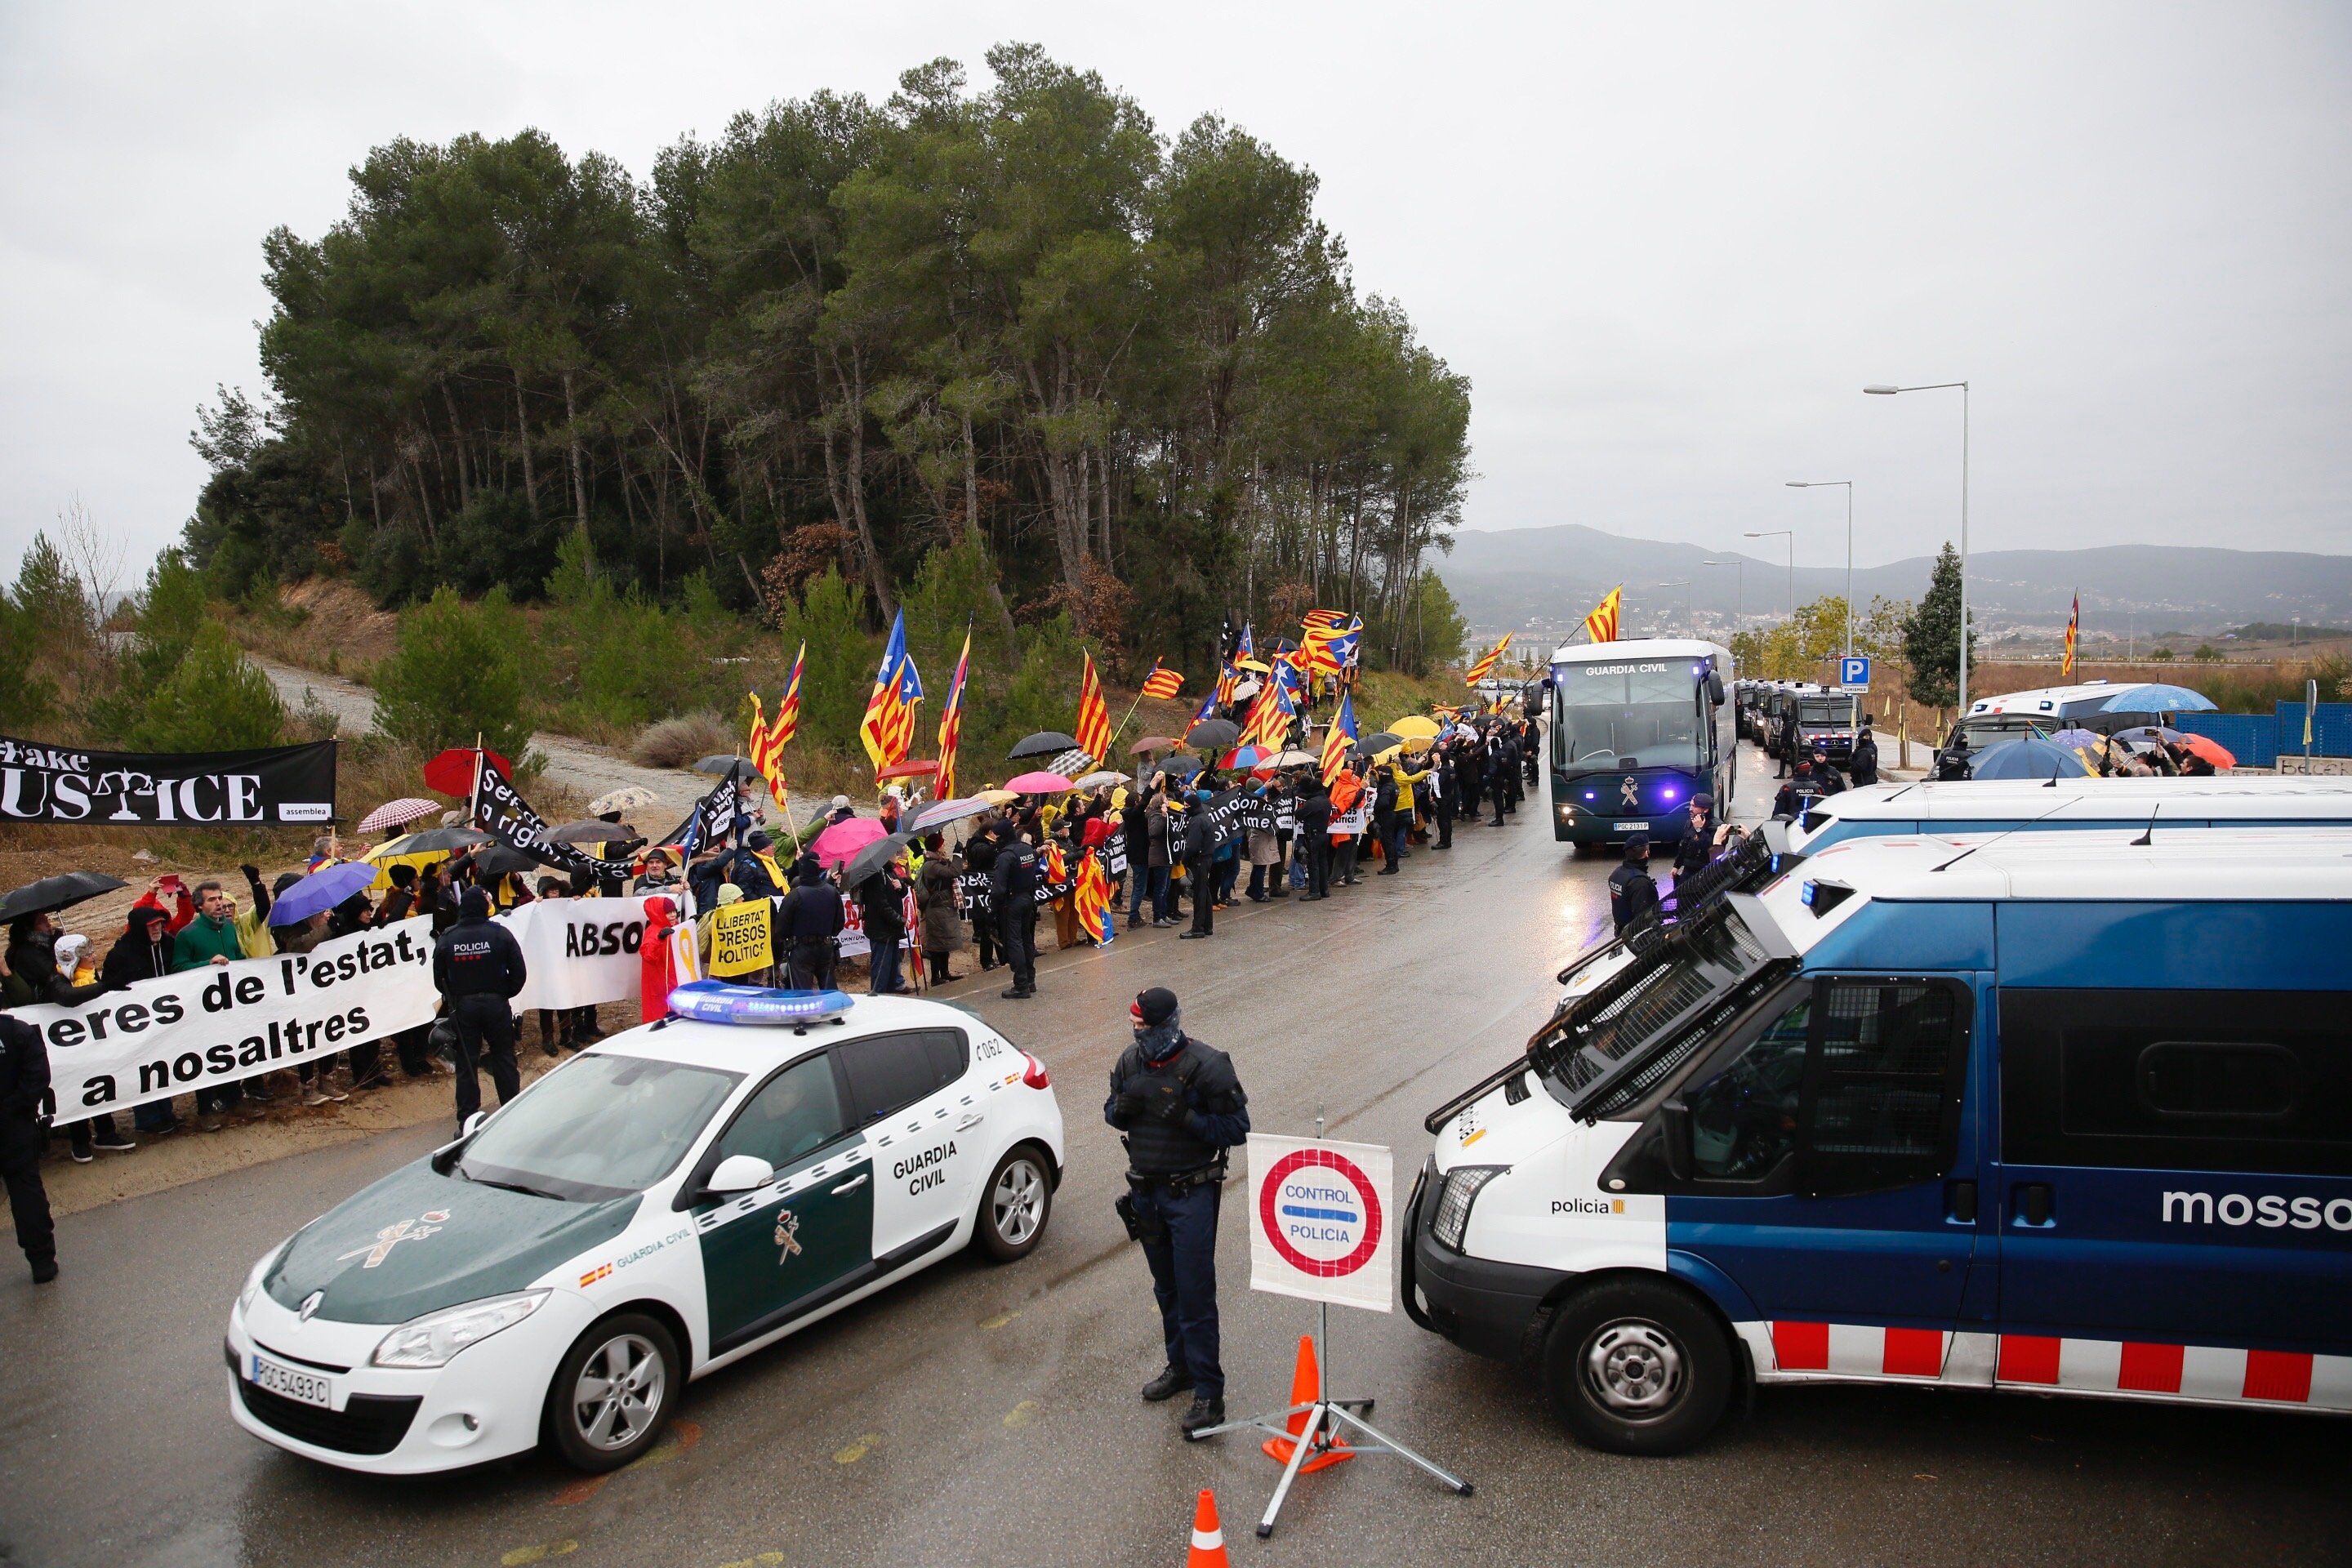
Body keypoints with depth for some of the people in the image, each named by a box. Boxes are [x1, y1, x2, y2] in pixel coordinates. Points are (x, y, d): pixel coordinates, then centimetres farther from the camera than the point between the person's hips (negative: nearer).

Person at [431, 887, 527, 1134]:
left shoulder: (446, 939, -4)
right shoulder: (500, 934, -8)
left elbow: (439, 979, 1)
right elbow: (519, 972, -6)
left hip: (462, 1006, 1)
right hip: (495, 1003, -1)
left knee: (466, 1062, 7)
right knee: (503, 1058, 10)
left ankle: (467, 1120, 7)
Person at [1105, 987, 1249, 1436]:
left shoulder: (1207, 1066, -15)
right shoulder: (1130, 1062, 2)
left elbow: (1237, 1128, -14)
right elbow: (1112, 1112, 14)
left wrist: (1187, 1118, -27)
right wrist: (1122, 1108, -10)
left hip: (1191, 1193, -6)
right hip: (1145, 1192, 6)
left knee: (1196, 1295, -4)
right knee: (1166, 1289, 19)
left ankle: (1209, 1393, 4)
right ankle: (1180, 1366, 36)